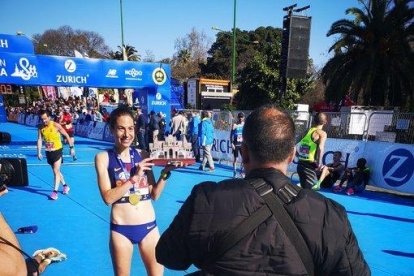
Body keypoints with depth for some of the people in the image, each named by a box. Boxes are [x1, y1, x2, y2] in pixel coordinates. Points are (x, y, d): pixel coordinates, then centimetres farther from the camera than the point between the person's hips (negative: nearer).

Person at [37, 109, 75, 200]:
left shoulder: (56, 125, -13)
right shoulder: (41, 128, -1)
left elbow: (66, 136, -7)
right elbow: (39, 140, -1)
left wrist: (71, 147, -7)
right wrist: (39, 152, -10)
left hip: (57, 150, -5)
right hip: (48, 152, 5)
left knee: (56, 171, -10)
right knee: (56, 171, 16)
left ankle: (55, 191, -5)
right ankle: (65, 185, 34)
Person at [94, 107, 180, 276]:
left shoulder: (143, 156, 0)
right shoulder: (103, 158, -6)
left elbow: (155, 195, 1)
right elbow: (108, 197, -14)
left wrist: (165, 172, -13)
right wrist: (134, 177, -22)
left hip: (149, 226, 2)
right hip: (121, 229, -2)